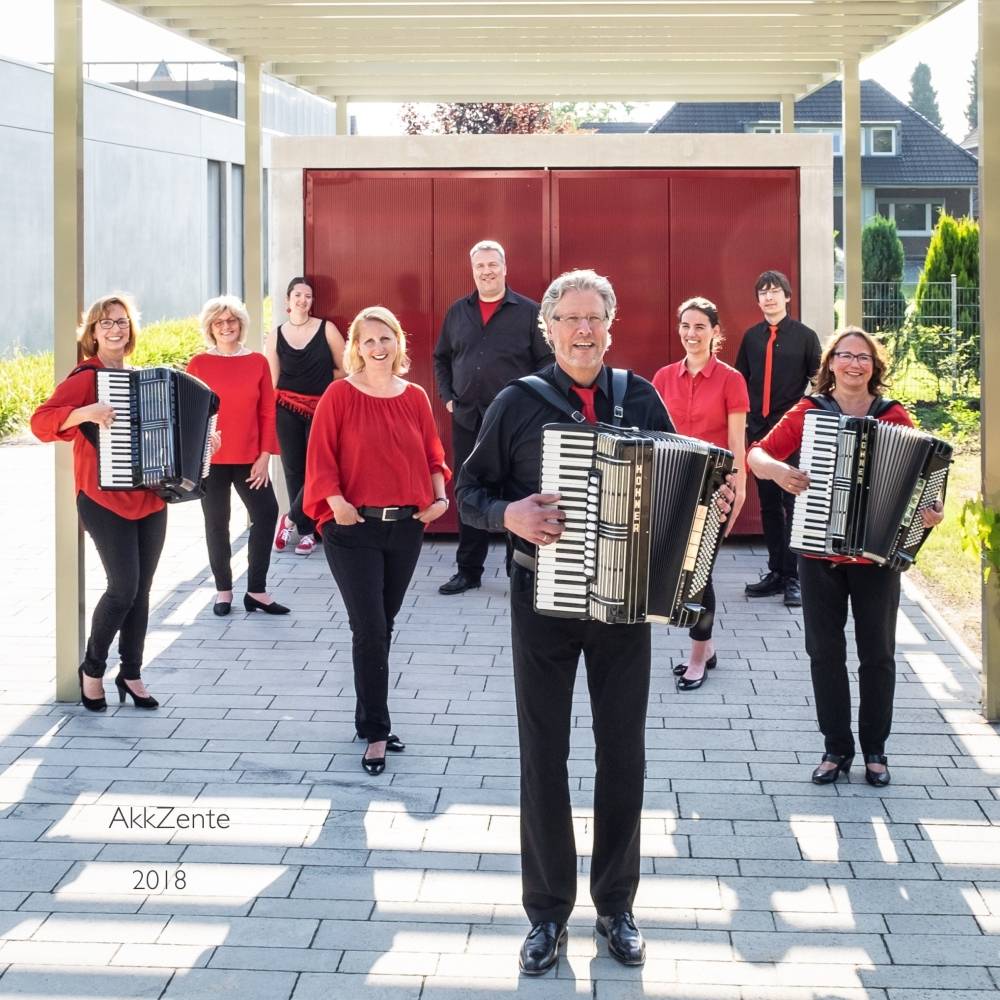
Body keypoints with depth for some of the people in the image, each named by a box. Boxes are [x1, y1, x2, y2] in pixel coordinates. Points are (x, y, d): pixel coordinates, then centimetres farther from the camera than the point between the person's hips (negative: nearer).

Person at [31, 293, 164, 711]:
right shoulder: (85, 377, -8)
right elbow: (41, 420, -19)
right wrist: (86, 412, -32)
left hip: (150, 499, 7)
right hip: (104, 500, -6)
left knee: (141, 590, 8)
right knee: (124, 587, -11)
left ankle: (131, 673, 19)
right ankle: (92, 669, 8)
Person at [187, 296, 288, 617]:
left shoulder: (257, 362, 2)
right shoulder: (199, 364, -1)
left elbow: (267, 412, 4)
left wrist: (265, 456, -2)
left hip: (250, 459, 1)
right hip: (211, 459, -1)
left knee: (266, 514, -5)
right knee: (216, 523, 6)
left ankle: (256, 591, 5)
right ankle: (223, 590, 18)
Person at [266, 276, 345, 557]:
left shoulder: (326, 329, 0)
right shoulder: (276, 336, 5)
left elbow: (344, 369, 4)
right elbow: (271, 380, 6)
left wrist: (321, 382, 5)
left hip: (321, 410, -1)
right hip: (287, 410, 1)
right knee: (293, 469, 3)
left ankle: (290, 520, 9)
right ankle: (307, 532, 12)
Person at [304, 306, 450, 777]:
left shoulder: (415, 398, 6)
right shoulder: (340, 395, -6)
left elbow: (432, 455, 12)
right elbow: (321, 456, -7)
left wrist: (440, 496, -1)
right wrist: (337, 502, -17)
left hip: (405, 526, 4)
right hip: (354, 528, -4)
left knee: (382, 626, 14)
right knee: (370, 629, -7)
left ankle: (372, 717, 27)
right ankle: (376, 732, 1)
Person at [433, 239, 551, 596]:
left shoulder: (528, 311, -2)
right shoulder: (457, 312, 10)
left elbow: (547, 361, -2)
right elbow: (441, 359, 19)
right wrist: (447, 397, 9)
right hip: (466, 419, 4)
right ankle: (468, 570, 17)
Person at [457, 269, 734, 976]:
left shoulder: (643, 399, 2)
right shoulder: (517, 404, -4)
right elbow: (471, 491, 1)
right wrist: (509, 514, -19)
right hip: (544, 596, -1)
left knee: (624, 753, 8)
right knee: (543, 755, 5)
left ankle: (617, 904, 24)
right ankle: (548, 911, 18)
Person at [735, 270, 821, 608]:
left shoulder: (805, 336, -2)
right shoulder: (751, 337, 7)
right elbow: (741, 380, 13)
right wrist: (743, 417, 6)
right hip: (760, 430, 4)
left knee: (794, 504, -4)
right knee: (768, 504, 9)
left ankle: (794, 578, 1)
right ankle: (776, 572, 18)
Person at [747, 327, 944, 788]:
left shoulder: (896, 418, 0)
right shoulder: (808, 412, 1)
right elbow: (757, 453, -1)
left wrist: (929, 512, -21)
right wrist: (777, 470, -22)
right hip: (819, 554, 1)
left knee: (878, 654, 5)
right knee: (825, 651, 5)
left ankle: (875, 749, 18)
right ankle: (837, 747, 17)